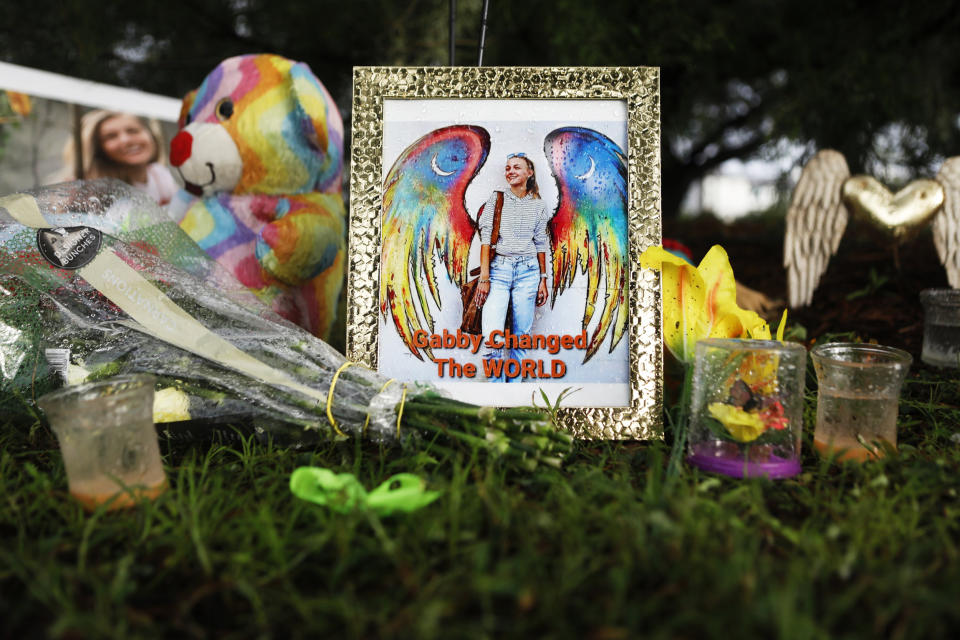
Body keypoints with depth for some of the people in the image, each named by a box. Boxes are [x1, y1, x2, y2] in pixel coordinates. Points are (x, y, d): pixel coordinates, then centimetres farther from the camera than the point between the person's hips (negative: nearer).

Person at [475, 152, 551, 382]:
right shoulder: (496, 199, 6)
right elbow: (486, 238, -1)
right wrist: (484, 277, -9)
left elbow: (541, 244, 13)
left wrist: (543, 280, 10)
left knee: (521, 335, 3)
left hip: (528, 271, 2)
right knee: (492, 336, -14)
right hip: (499, 268, -2)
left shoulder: (538, 206, 11)